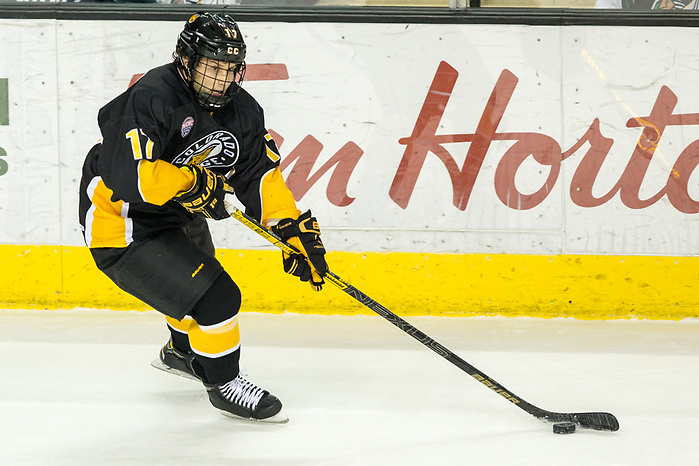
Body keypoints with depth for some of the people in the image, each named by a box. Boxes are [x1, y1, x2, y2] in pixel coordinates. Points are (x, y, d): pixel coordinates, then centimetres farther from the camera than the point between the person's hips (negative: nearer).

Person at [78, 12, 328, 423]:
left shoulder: (240, 110, -3)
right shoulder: (150, 99, -28)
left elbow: (260, 174, 2)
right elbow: (128, 177, -39)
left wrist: (295, 229, -8)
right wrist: (191, 181, -32)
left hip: (176, 216, 10)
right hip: (122, 227, -10)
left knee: (200, 279, 33)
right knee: (215, 298, -16)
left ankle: (182, 353, 62)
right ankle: (223, 383, 6)